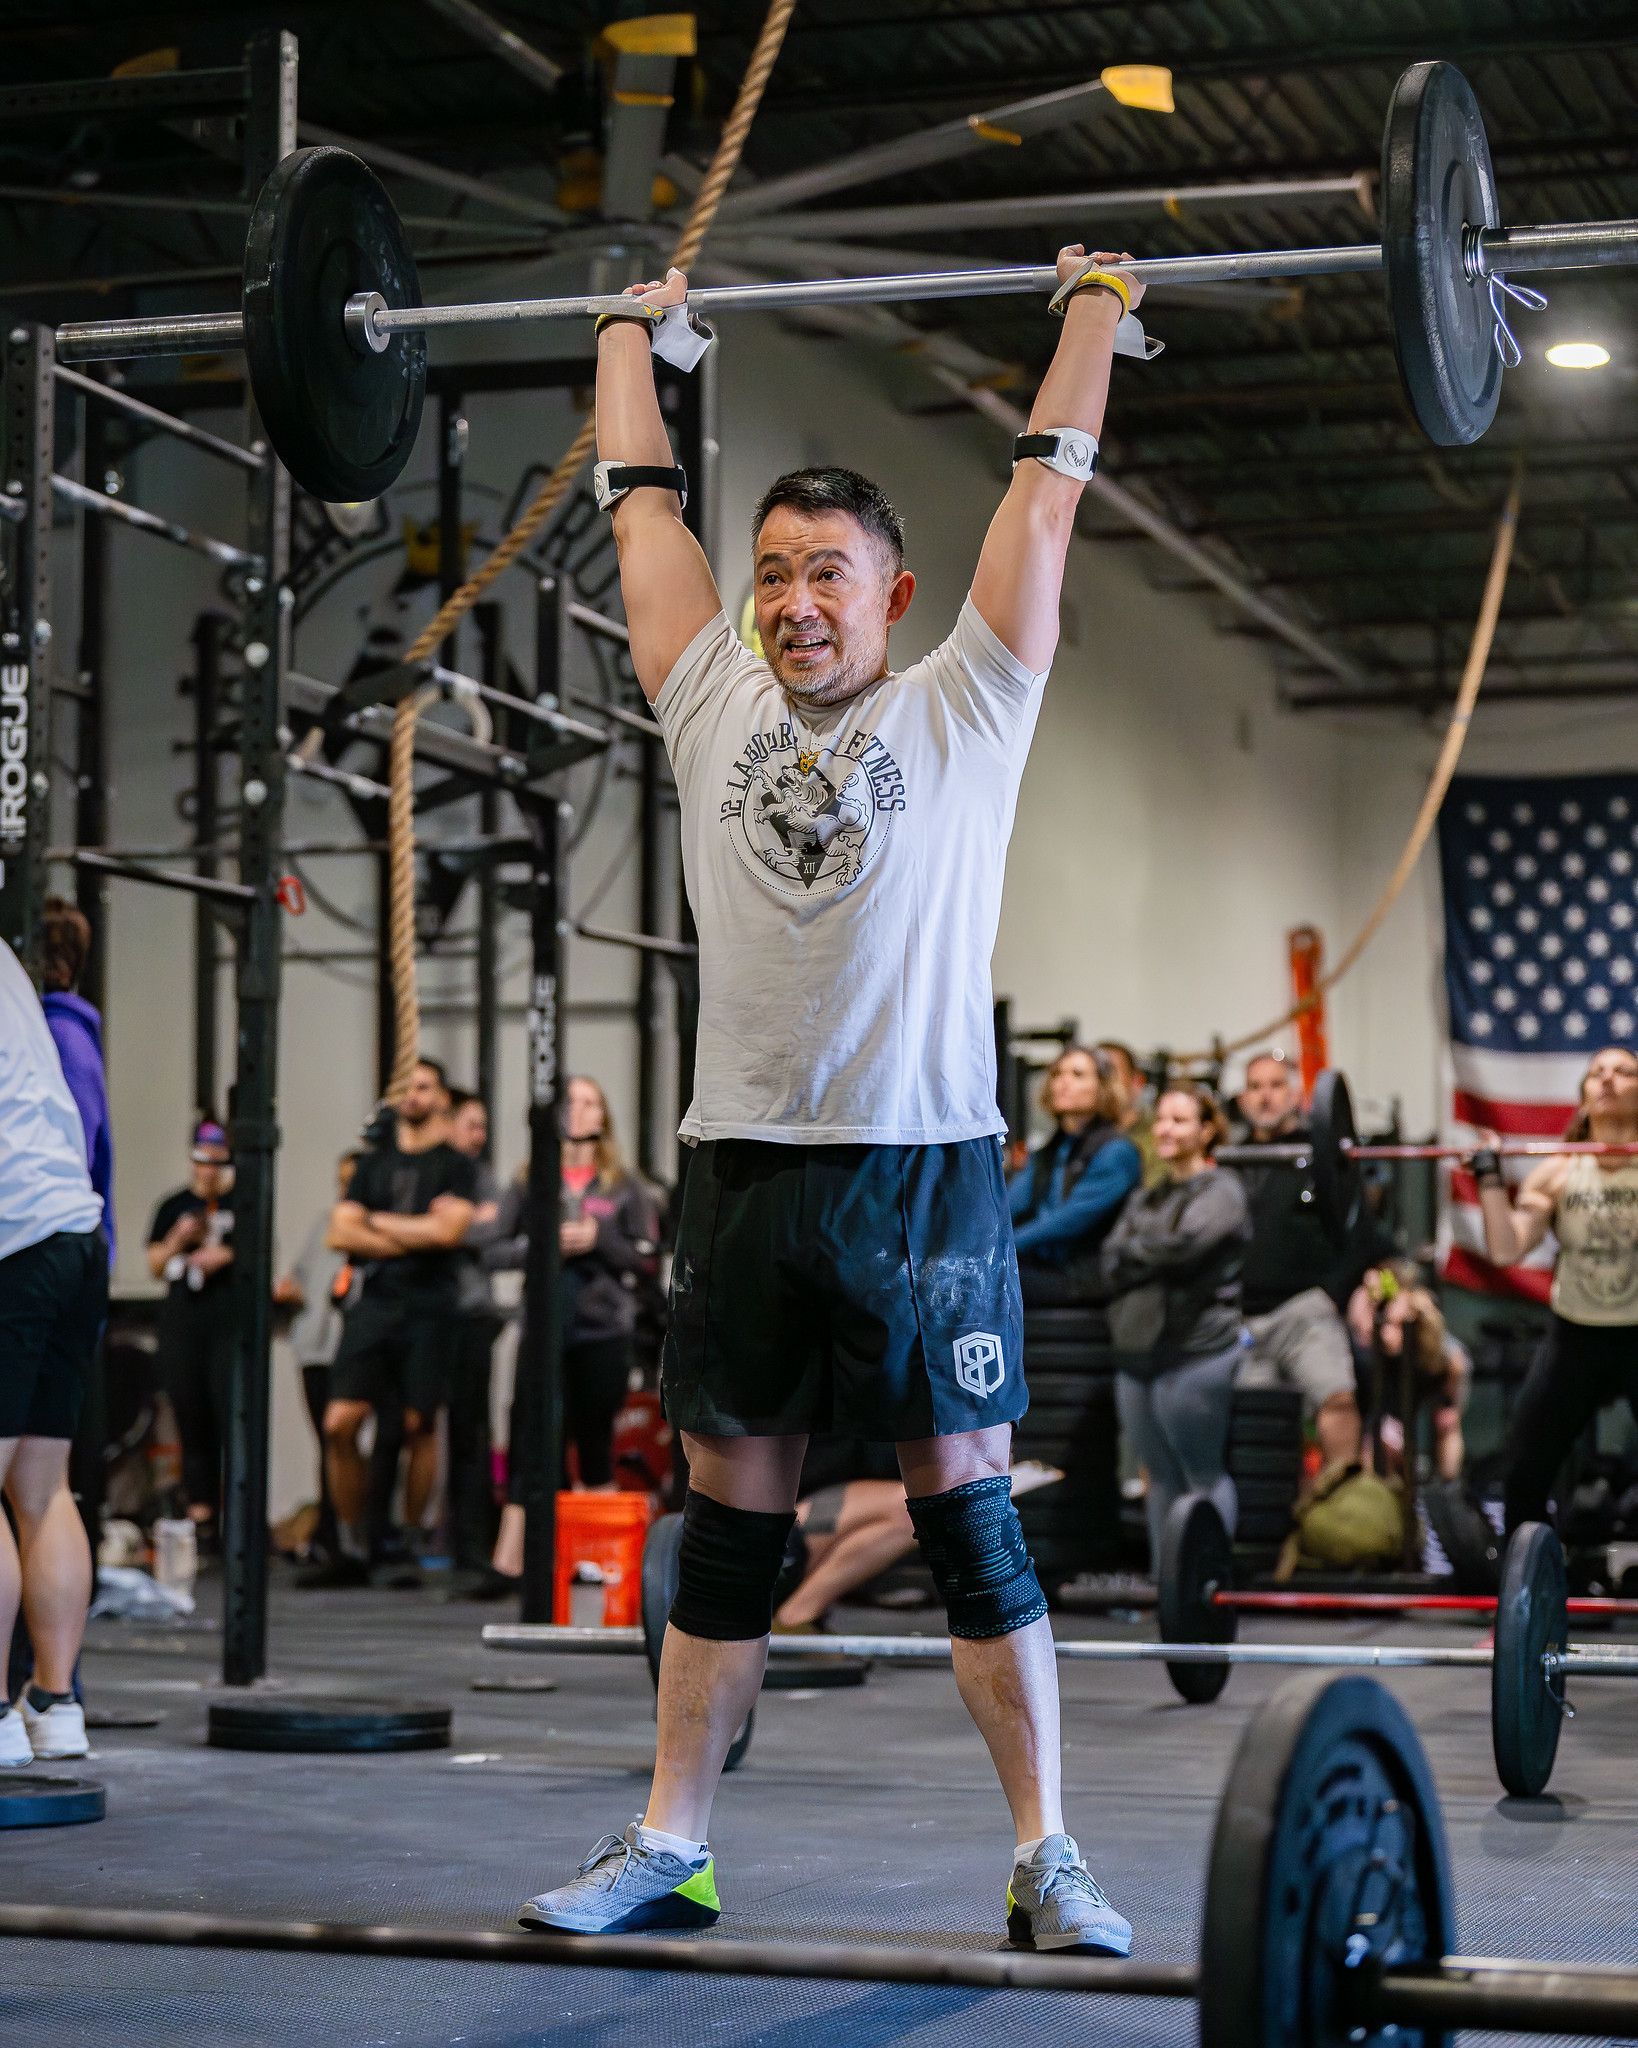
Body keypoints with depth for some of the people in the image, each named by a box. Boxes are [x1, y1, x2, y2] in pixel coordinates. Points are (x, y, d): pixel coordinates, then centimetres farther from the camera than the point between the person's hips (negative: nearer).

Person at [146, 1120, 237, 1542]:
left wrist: (228, 1256, -9)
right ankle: (199, 1506, 6)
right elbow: (155, 1266, 14)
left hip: (230, 1319, -3)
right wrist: (178, 1240, -4)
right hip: (181, 1318, 3)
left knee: (231, 1408, -13)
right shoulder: (174, 1207, 15)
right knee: (191, 1415, 3)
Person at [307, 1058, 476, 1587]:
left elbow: (448, 1229, -12)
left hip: (427, 1309, -3)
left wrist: (380, 1223, -1)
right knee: (339, 1423, -5)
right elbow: (342, 1233, 6)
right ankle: (351, 1550, 3)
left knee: (419, 1425, -2)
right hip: (374, 1303, 4)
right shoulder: (374, 1163, 16)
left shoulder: (455, 1166, 4)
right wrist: (414, 1239, -4)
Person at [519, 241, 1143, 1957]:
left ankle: (1045, 1861, 4)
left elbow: (1046, 494, 7)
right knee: (729, 1520, 9)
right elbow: (642, 506, 21)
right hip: (742, 1163, 4)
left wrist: (1093, 311, 14)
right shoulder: (715, 708, 12)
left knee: (968, 1510, -1)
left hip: (918, 1166, -3)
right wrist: (629, 334, 31)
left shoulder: (959, 710, 3)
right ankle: (667, 1846, 16)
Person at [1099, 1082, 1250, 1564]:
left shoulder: (1221, 1192, -4)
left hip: (1197, 1352, -7)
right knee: (1161, 1478, 12)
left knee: (1204, 1475, -1)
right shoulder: (1145, 1200, 18)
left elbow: (1182, 1244, -19)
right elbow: (1112, 1265, 6)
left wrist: (1132, 1254, -3)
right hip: (1139, 1351, 7)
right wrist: (1154, 1258, -11)